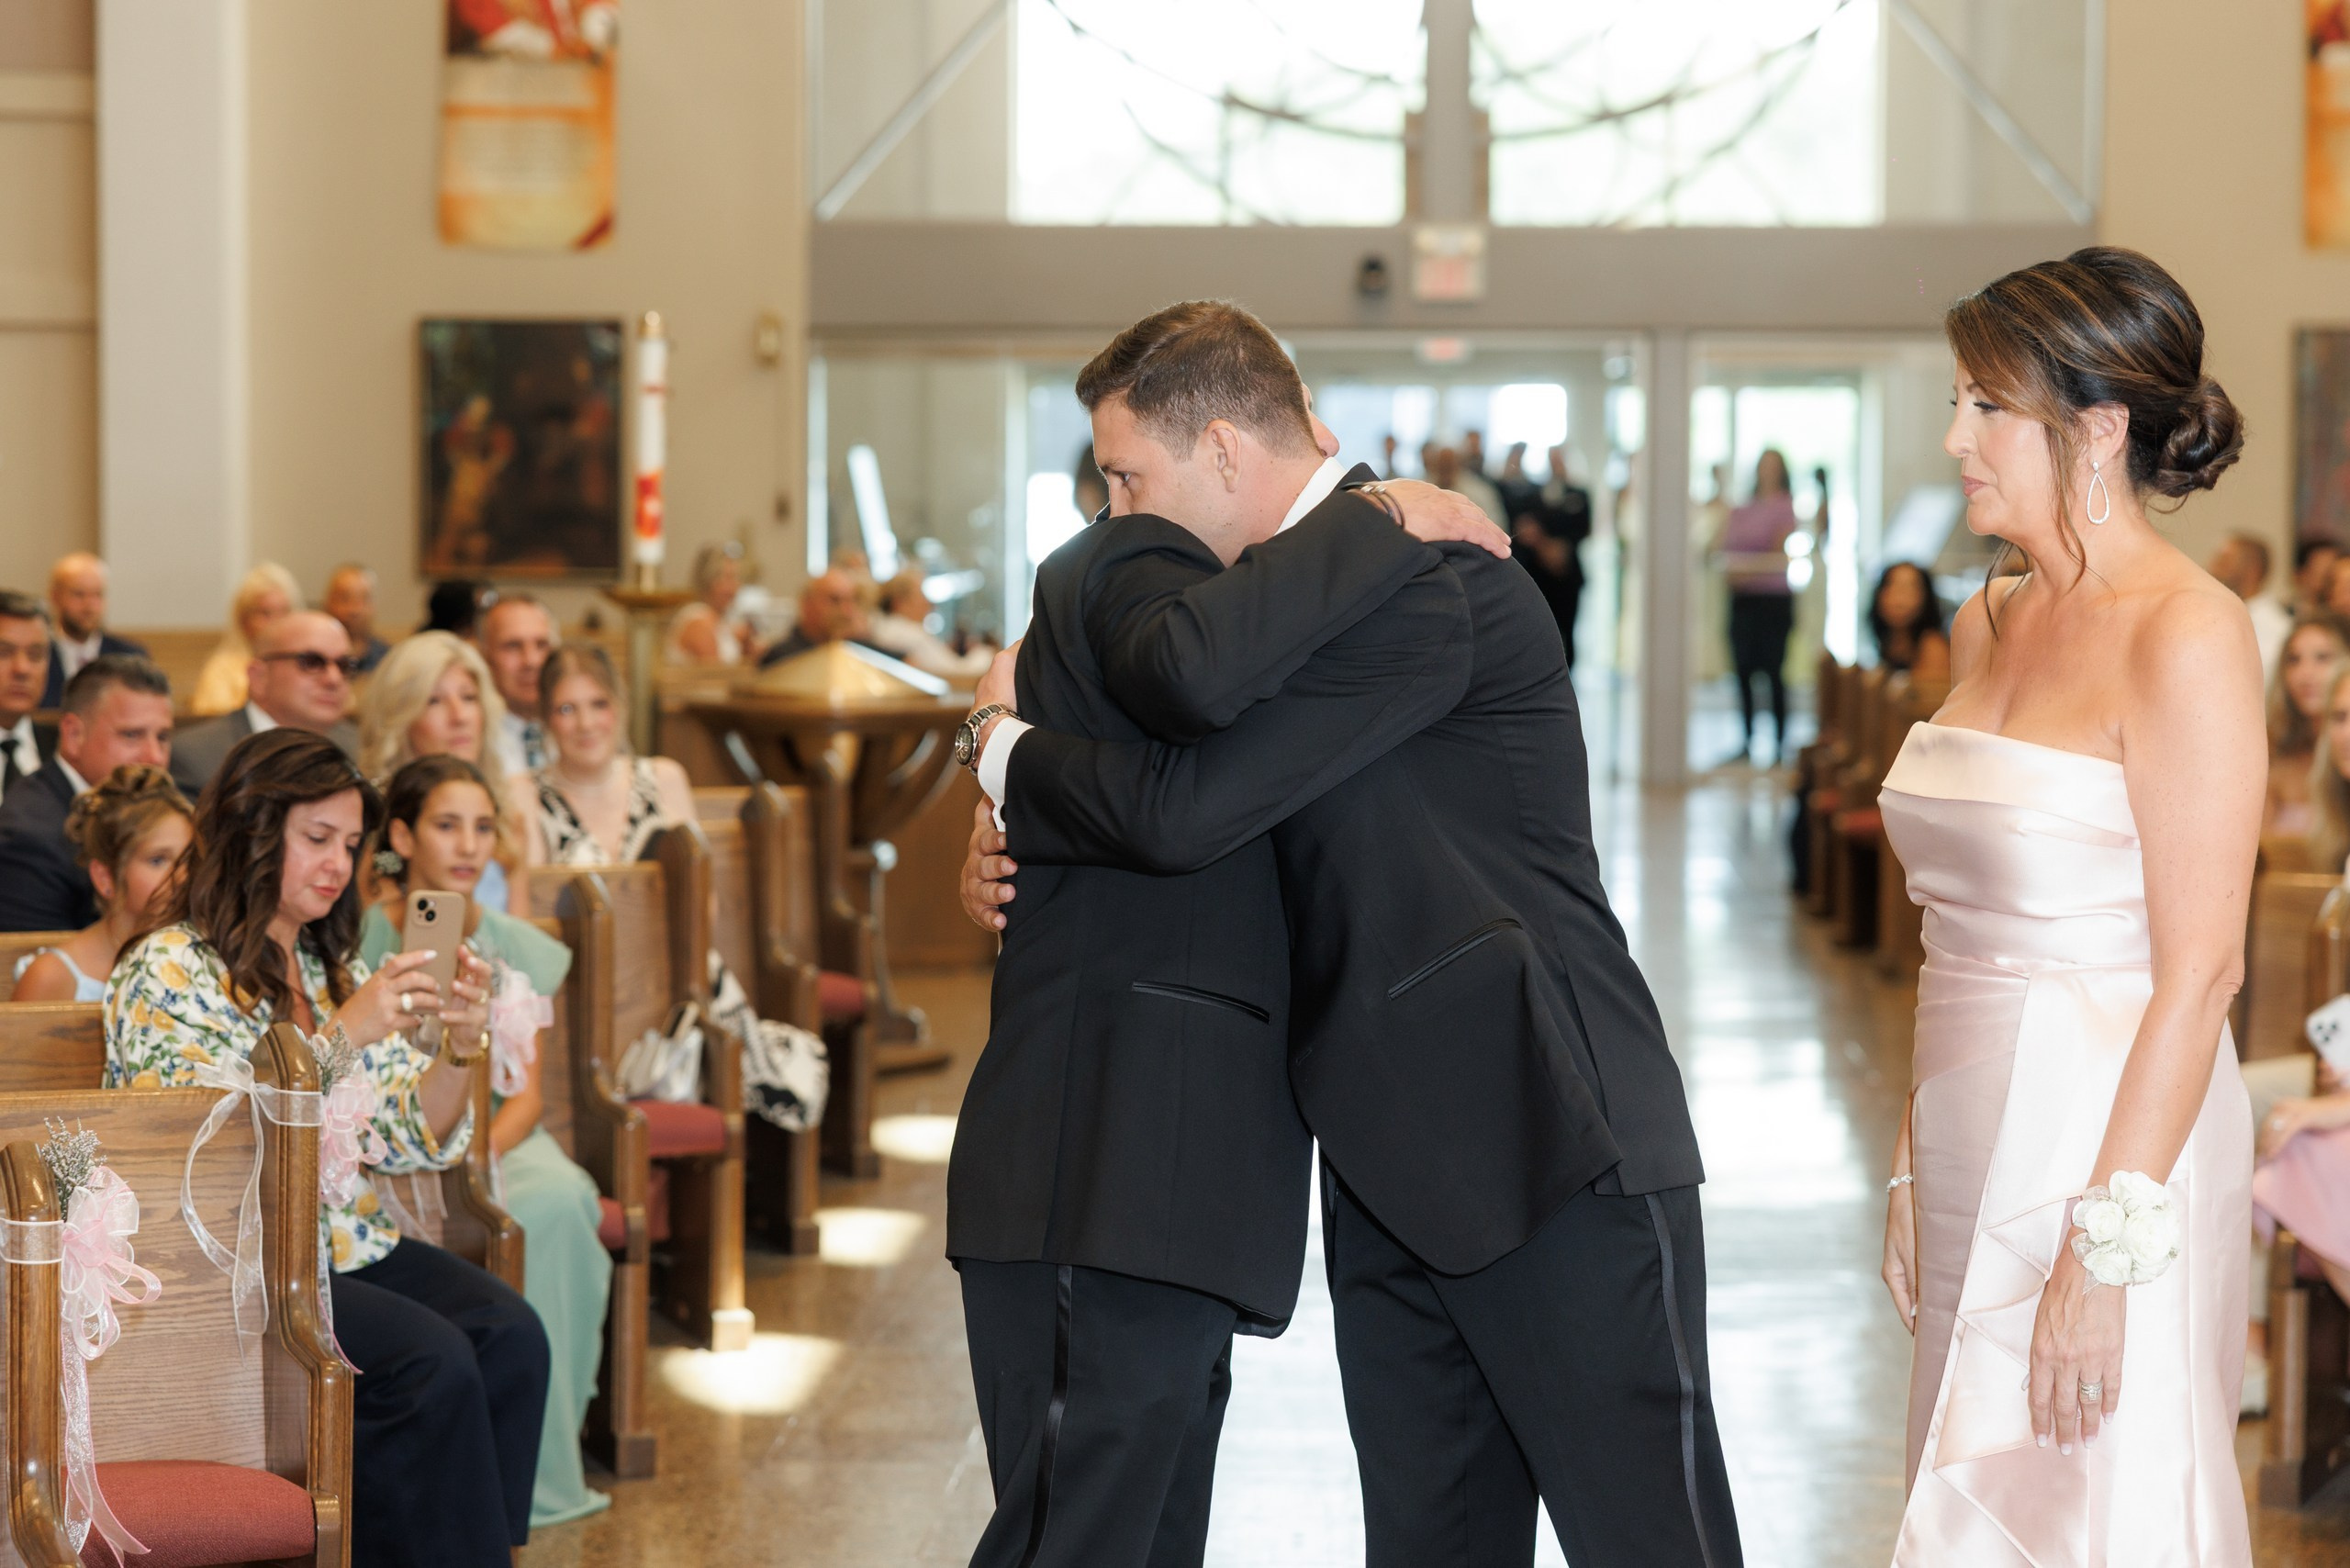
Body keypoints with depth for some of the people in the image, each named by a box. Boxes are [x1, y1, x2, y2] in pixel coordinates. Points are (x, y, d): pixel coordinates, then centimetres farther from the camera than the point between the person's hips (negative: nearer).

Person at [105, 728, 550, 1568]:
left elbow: (410, 1145, 12)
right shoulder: (166, 972, -5)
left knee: (512, 1336, -20)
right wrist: (339, 1035, -23)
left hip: (351, 1244, 7)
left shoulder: (337, 970, 17)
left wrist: (461, 1049, -7)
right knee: (431, 1360, -28)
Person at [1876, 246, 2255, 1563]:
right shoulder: (1991, 626, 10)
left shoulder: (2185, 636, -13)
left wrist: (2107, 1250, -20)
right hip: (1981, 1154, 8)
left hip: (2111, 1150, -8)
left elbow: (2200, 972, -17)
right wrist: (1916, 1163, 12)